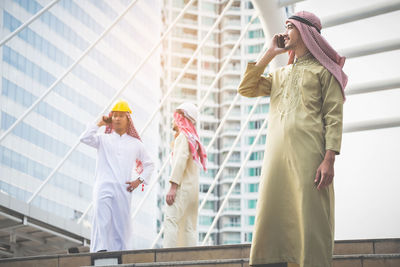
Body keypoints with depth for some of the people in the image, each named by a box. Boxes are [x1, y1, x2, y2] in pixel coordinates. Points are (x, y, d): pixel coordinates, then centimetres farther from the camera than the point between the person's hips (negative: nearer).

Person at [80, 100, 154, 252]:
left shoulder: (135, 144, 19)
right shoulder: (103, 139, 14)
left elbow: (149, 165, 26)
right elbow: (85, 138, -5)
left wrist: (139, 180, 11)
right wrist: (99, 124, 5)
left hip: (123, 189, 2)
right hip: (104, 187, -2)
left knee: (122, 224, -3)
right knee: (102, 219, -21)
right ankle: (101, 250, -28)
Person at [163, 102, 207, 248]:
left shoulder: (183, 136, -2)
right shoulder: (193, 138, 25)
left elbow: (181, 161, -14)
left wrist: (173, 186, -18)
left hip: (182, 187, -9)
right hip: (193, 189, 9)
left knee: (171, 222, -17)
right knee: (189, 227, 5)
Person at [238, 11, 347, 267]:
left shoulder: (323, 70, 9)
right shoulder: (280, 74, 28)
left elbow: (334, 115, -1)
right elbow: (246, 88, 17)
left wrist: (329, 159, -13)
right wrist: (270, 53, 18)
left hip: (308, 153, -5)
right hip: (277, 155, 6)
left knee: (309, 222, -9)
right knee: (272, 221, -2)